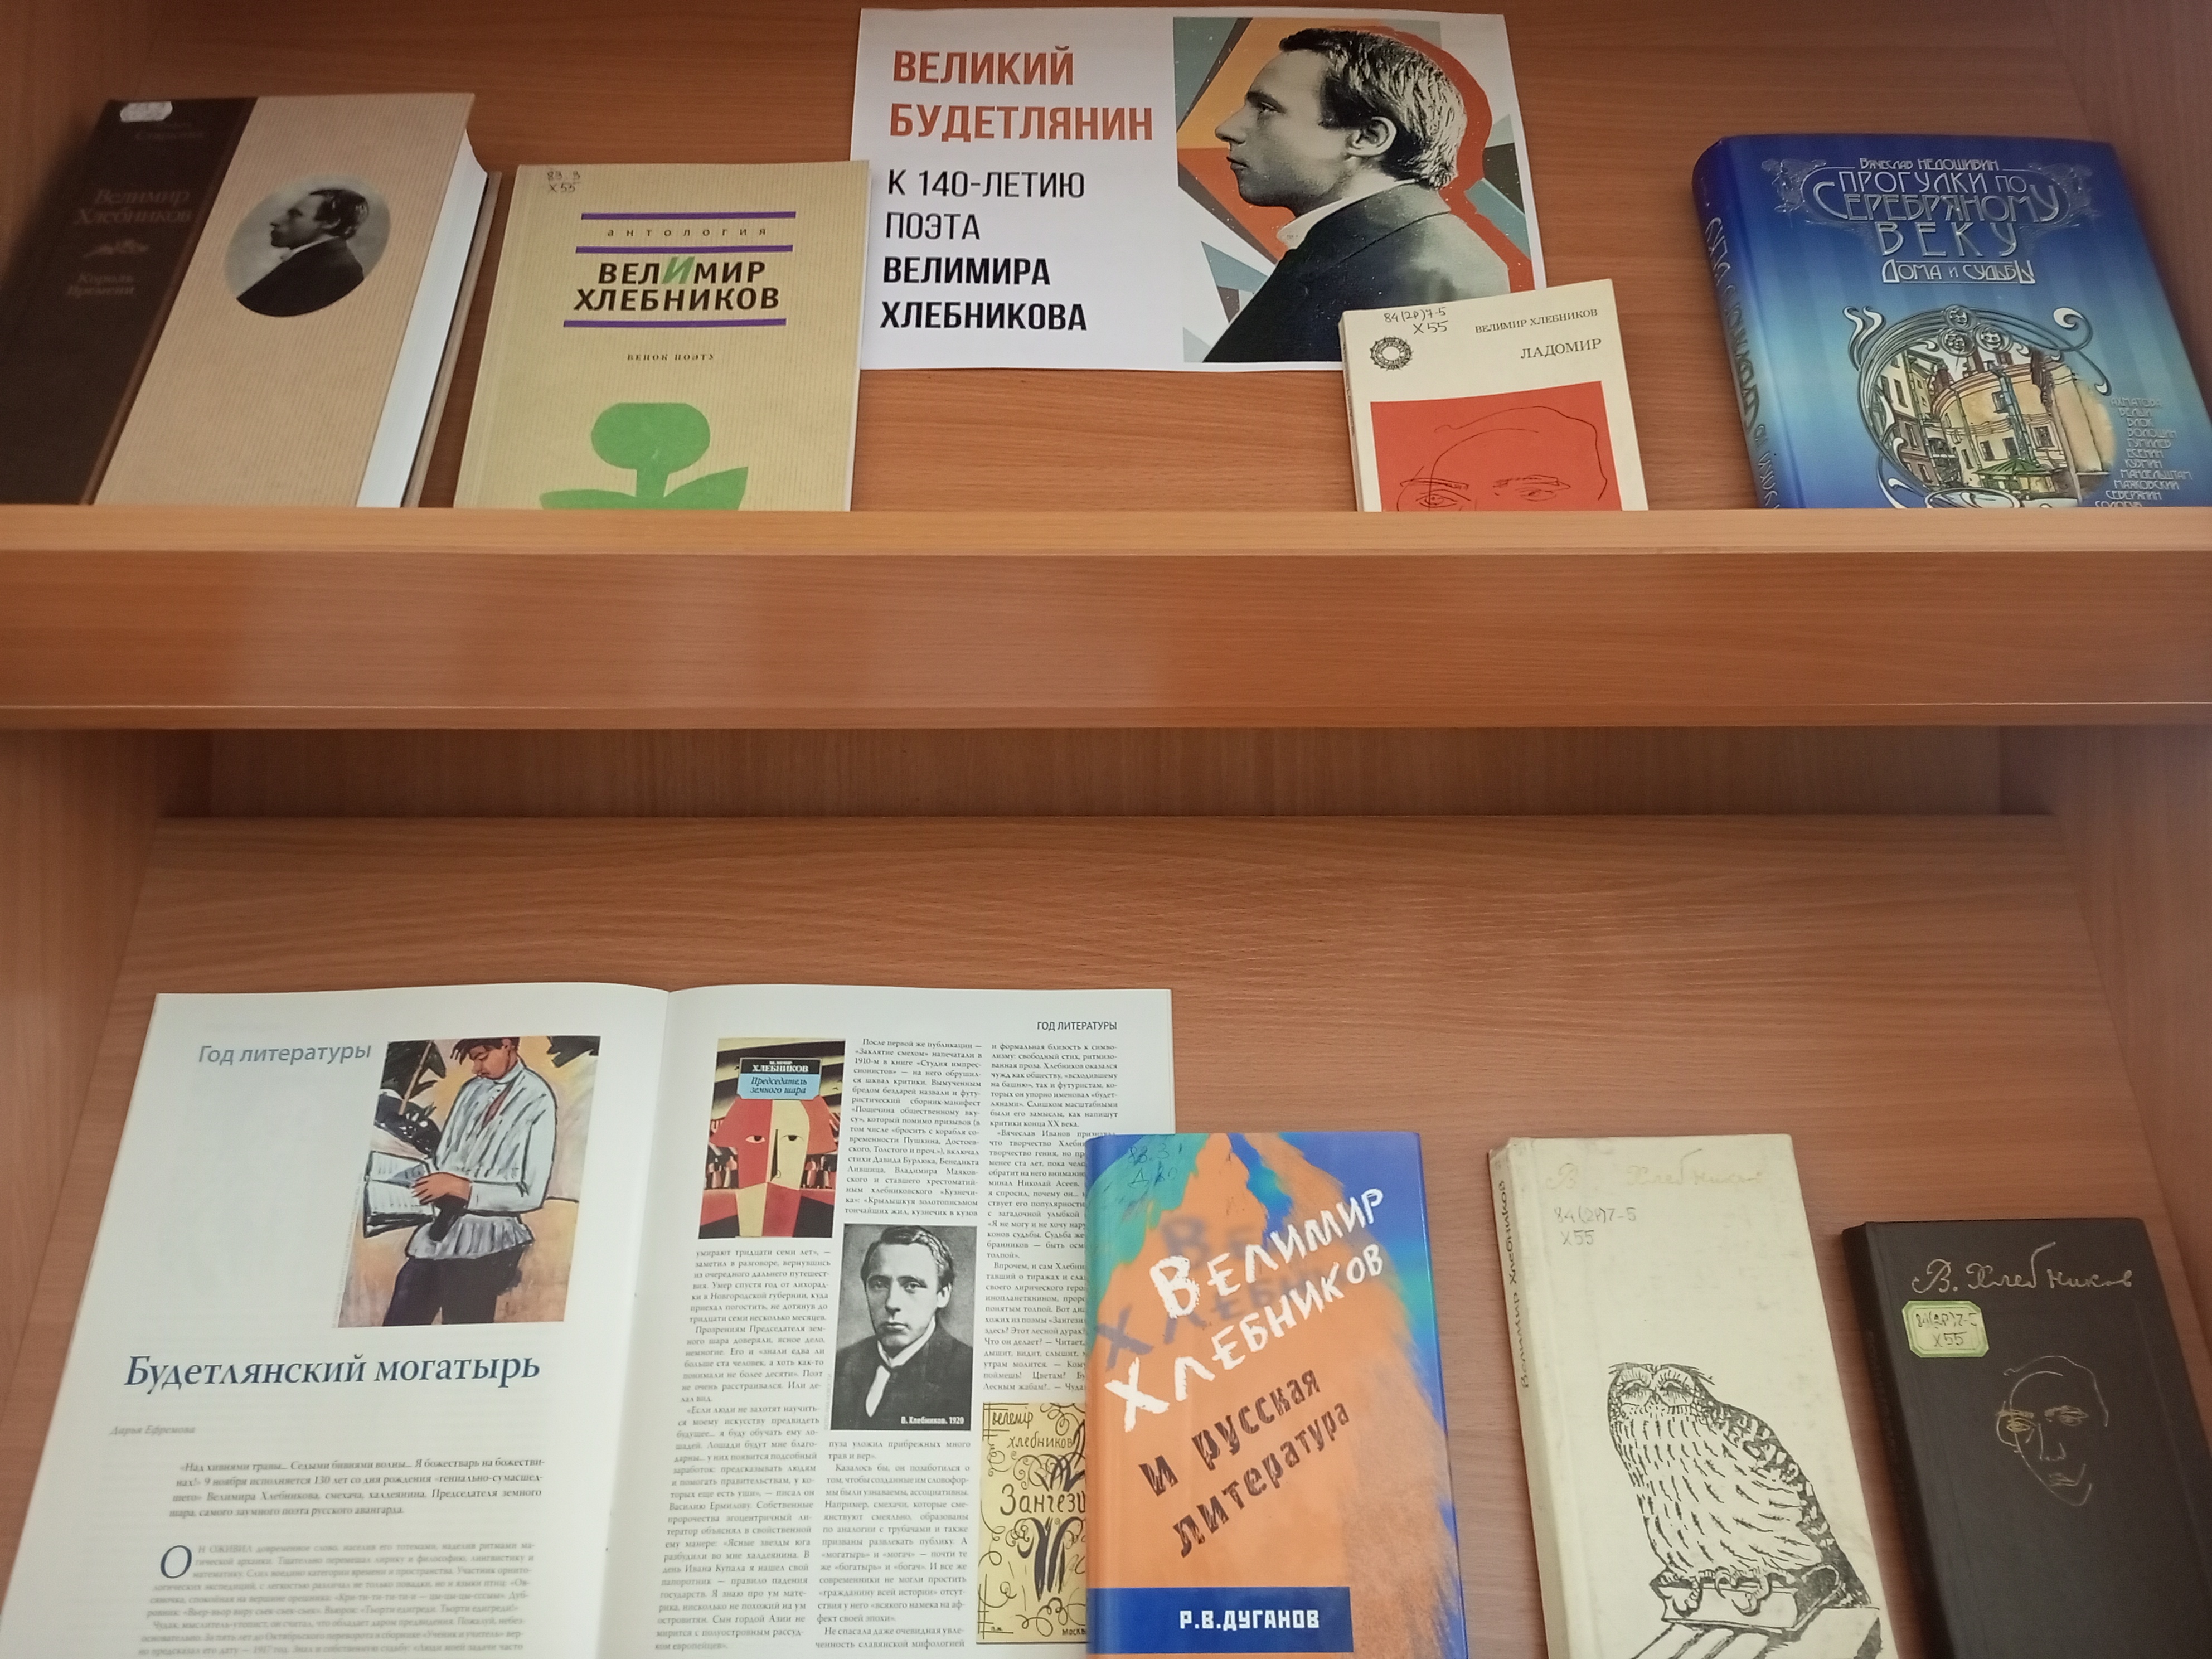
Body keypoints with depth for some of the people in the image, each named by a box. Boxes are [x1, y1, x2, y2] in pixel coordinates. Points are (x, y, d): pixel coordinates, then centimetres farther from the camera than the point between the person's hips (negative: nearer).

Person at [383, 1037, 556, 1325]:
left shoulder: (536, 1100, -11)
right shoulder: (472, 1090, 9)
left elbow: (531, 1193, -14)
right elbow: (443, 1158, 15)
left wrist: (460, 1187, -16)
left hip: (484, 1245, -6)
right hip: (438, 1229, 6)